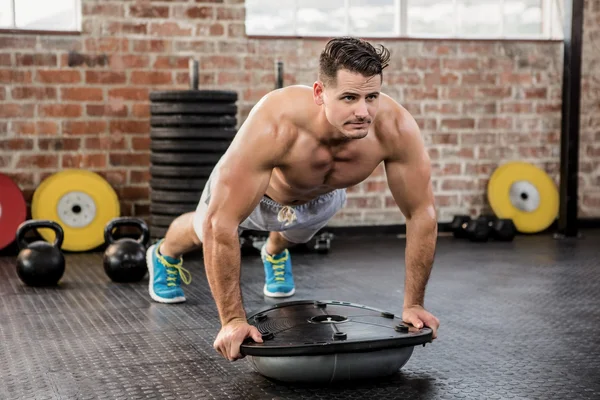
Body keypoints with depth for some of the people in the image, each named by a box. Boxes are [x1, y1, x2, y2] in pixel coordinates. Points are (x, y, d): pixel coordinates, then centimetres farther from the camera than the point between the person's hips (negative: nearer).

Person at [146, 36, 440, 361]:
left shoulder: (395, 127, -41)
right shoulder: (274, 125, -49)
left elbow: (422, 213, -28)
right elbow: (220, 223, -46)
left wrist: (413, 304, -26)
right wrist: (232, 320, -44)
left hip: (321, 198, 3)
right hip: (253, 188, -2)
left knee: (292, 234, 37)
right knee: (202, 229, 30)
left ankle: (275, 254, 74)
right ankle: (165, 255, 65)